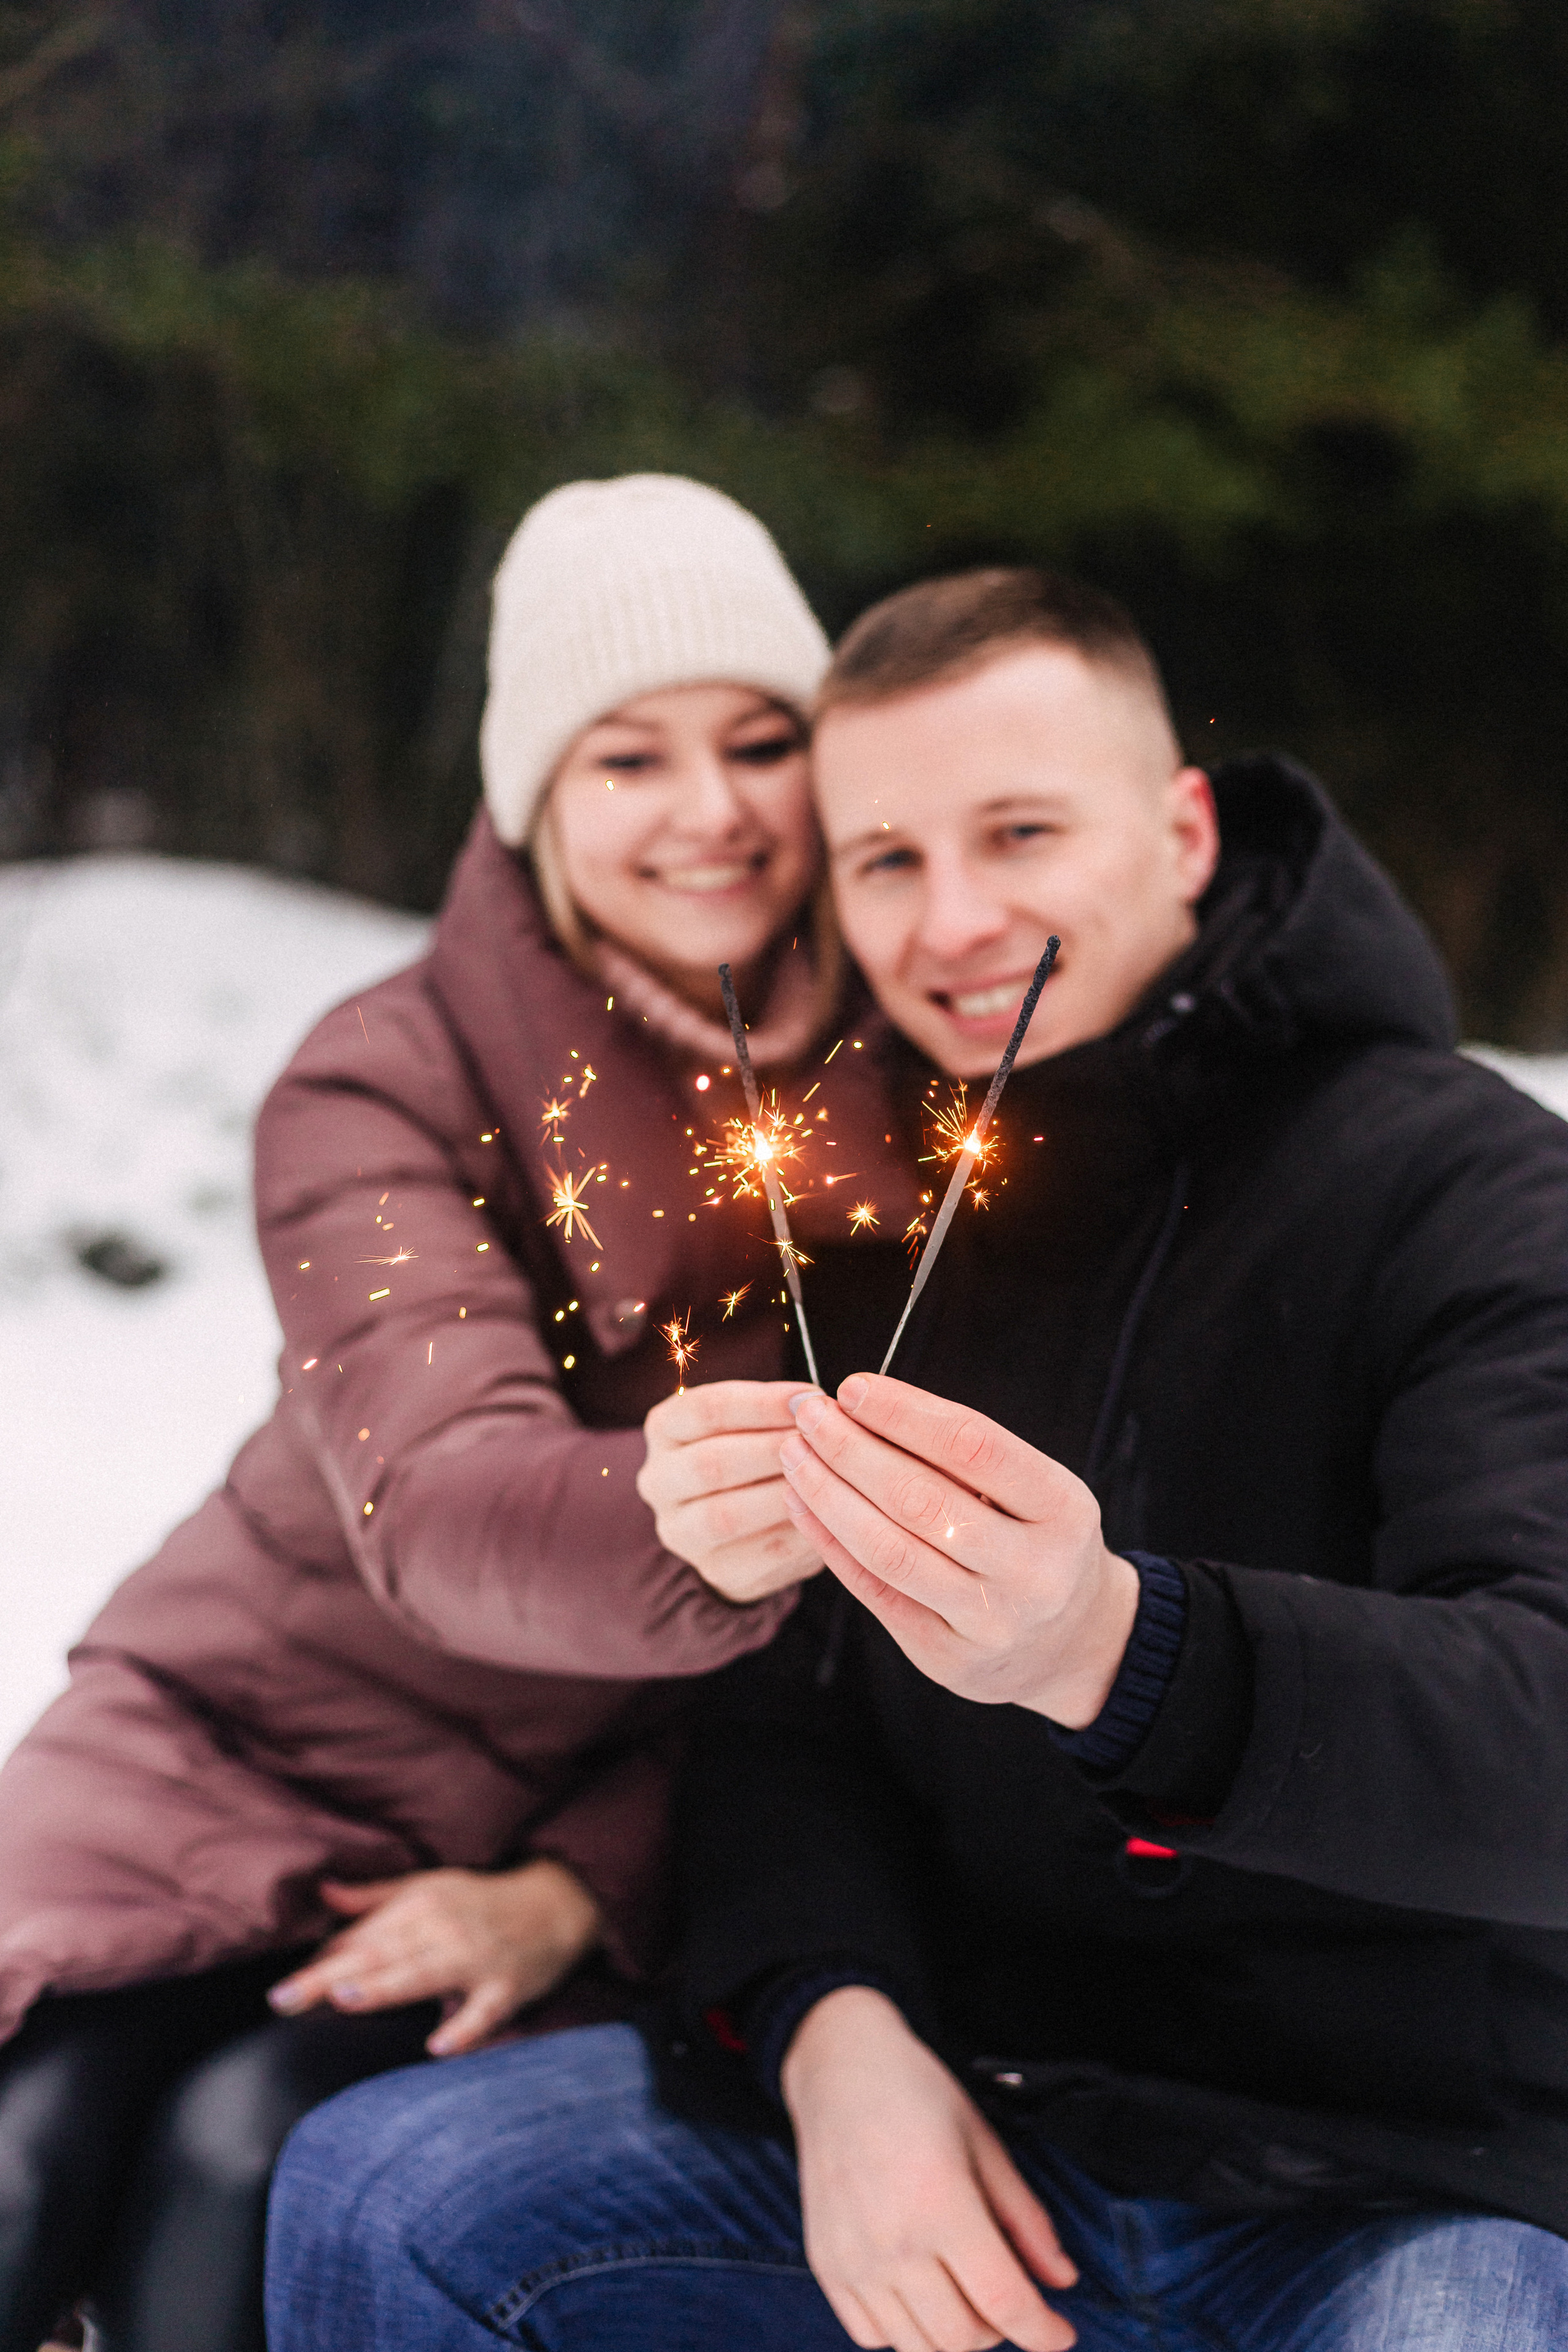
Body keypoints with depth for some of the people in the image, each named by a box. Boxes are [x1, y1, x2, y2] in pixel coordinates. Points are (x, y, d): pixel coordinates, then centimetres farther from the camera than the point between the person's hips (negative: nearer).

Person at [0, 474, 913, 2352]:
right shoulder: (389, 1086, -11)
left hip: (610, 1822, 0)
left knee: (257, 2149, -25)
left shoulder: (904, 1084, -5)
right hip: (259, 1735, 0)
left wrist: (574, 1892, -12)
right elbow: (439, 1497, -29)